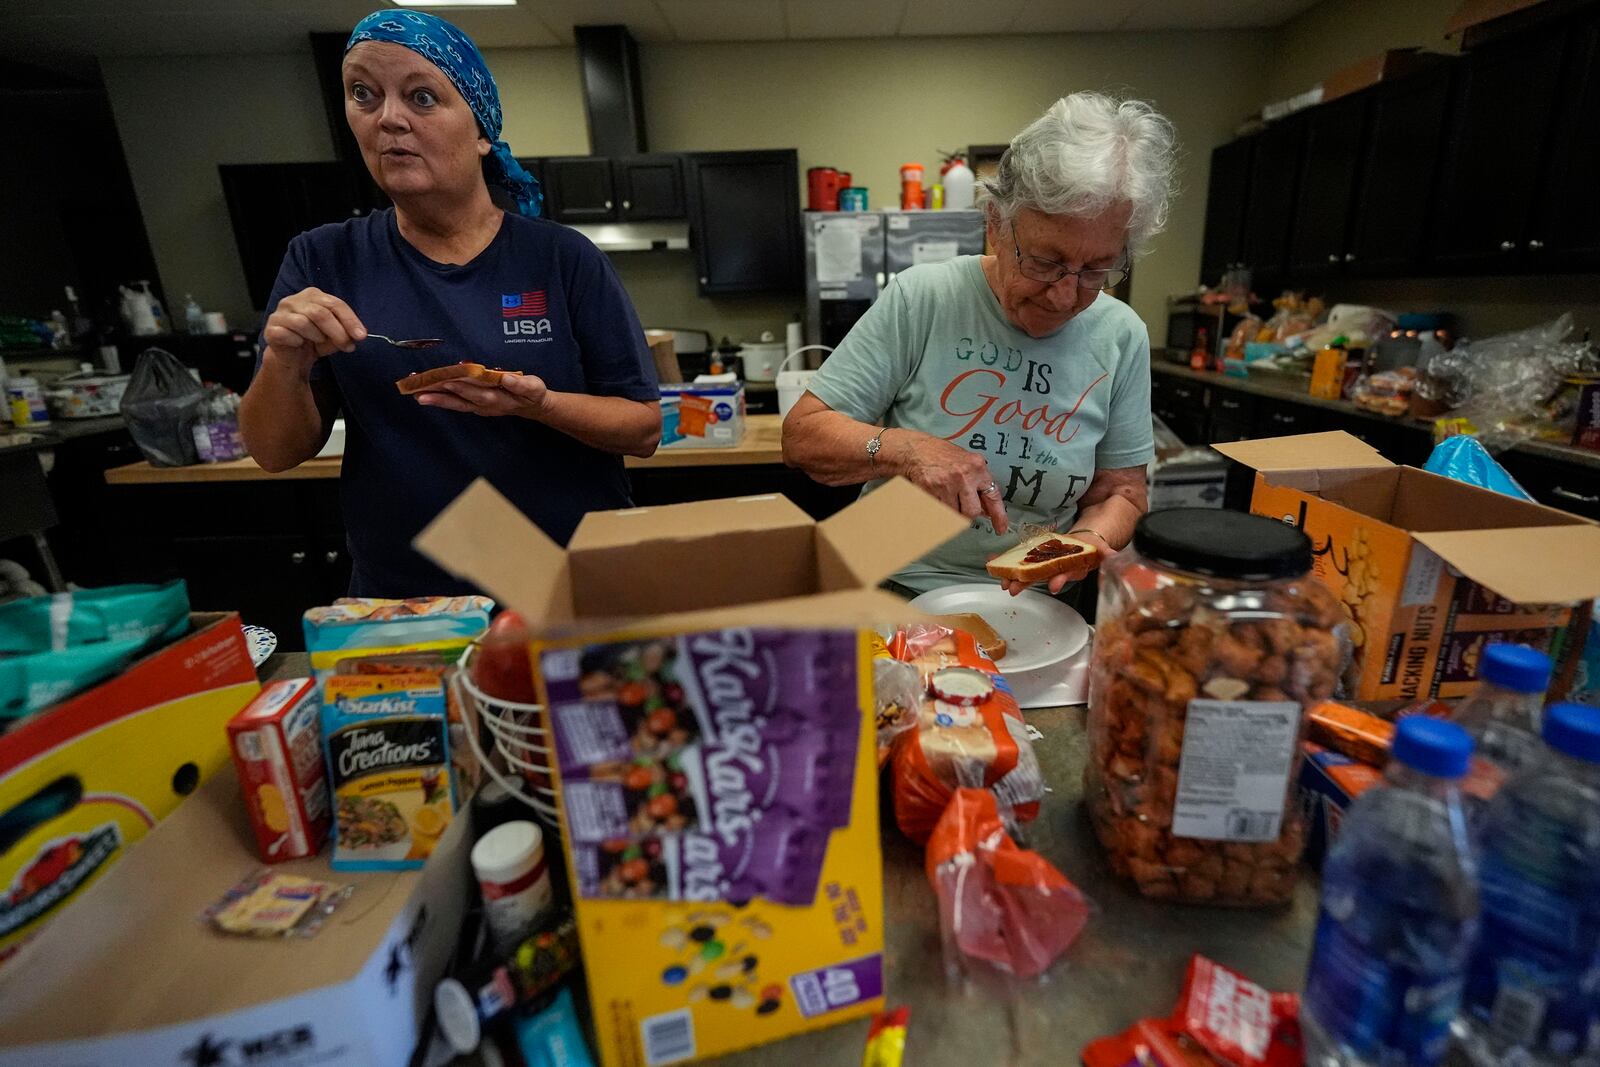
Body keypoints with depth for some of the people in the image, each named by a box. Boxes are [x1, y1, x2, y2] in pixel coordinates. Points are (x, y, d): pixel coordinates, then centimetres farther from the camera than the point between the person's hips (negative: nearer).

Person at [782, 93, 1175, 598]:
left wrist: (1087, 538, -15)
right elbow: (802, 435, -9)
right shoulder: (919, 297, -10)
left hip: (1031, 602, 2)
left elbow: (1120, 491, 7)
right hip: (896, 589, -1)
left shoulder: (1123, 338, -1)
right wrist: (903, 448, -26)